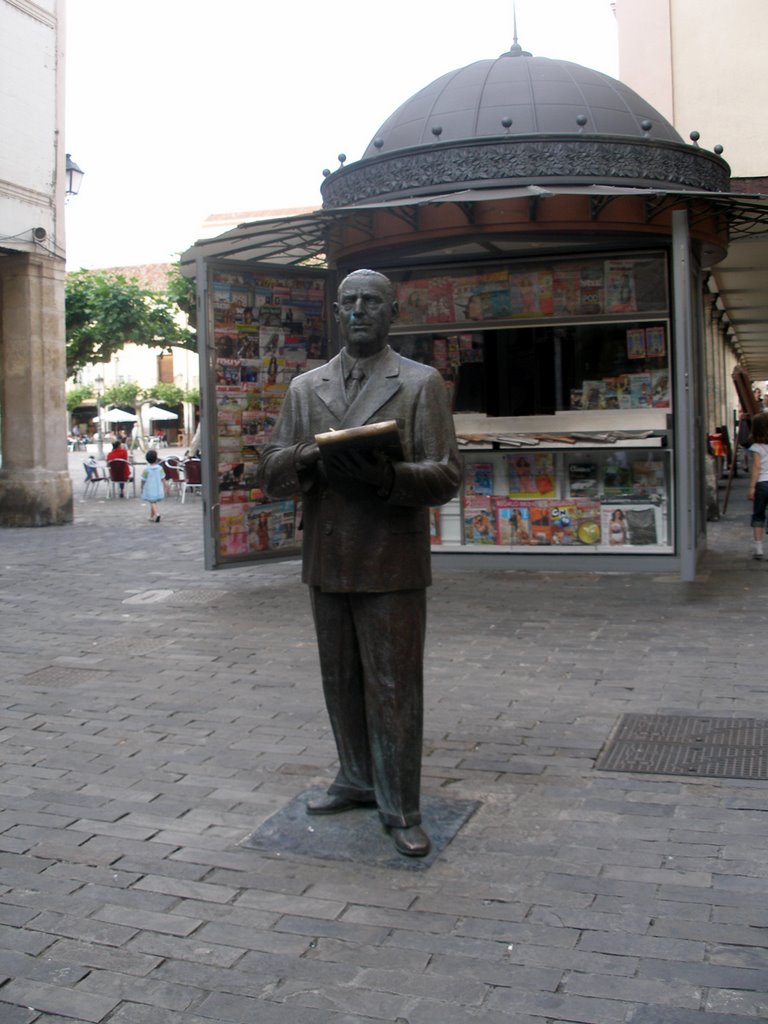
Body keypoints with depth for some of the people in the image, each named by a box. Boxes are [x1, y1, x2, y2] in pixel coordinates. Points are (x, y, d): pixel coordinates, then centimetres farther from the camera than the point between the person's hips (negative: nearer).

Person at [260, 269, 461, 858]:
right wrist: (306, 456, -15)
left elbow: (446, 477, -7)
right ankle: (357, 782, 34)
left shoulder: (422, 384, -1)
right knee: (342, 683, 16)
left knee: (395, 690, 0)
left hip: (393, 565, -4)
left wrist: (386, 475, -26)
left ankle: (401, 810, 13)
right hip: (326, 564, 5)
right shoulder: (305, 388, 12)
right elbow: (272, 477, 7)